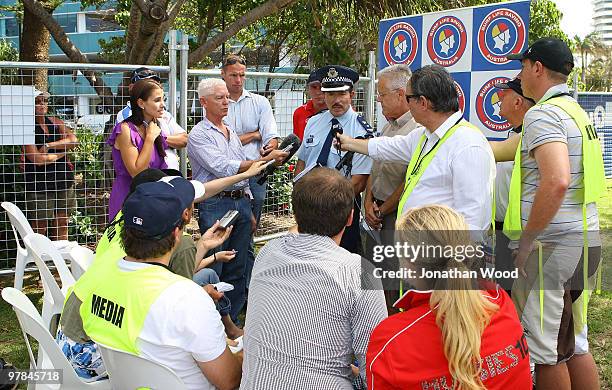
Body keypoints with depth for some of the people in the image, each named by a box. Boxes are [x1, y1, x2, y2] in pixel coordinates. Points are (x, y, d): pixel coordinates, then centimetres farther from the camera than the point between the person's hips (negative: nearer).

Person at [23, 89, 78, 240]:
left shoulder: (54, 121, 10)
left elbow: (74, 141, -5)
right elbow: (37, 159, -14)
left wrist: (48, 145, -14)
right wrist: (63, 151, -5)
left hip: (63, 179, 5)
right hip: (39, 182, -5)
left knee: (62, 223, 10)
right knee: (39, 227, 0)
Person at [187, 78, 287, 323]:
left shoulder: (232, 133, 19)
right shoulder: (199, 135, -5)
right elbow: (223, 168, -17)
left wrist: (249, 211, 20)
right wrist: (264, 160, -20)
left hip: (241, 203, 7)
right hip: (215, 205, -7)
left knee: (237, 270, 10)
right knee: (213, 270, -4)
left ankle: (231, 322, 20)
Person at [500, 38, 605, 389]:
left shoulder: (543, 113, -15)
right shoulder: (577, 112, 16)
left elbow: (556, 181, -29)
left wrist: (527, 239, -21)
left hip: (551, 244, -9)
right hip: (585, 241, 10)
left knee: (545, 349, 3)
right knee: (574, 344, 19)